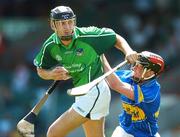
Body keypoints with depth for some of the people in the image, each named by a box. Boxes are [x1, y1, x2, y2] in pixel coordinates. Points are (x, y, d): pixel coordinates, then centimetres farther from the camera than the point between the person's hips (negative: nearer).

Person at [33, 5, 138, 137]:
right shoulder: (50, 46, -5)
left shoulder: (88, 35, -19)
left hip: (95, 92, -7)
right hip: (82, 94, 7)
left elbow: (116, 38, -5)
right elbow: (41, 70, 7)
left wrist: (128, 51, -24)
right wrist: (52, 74, -16)